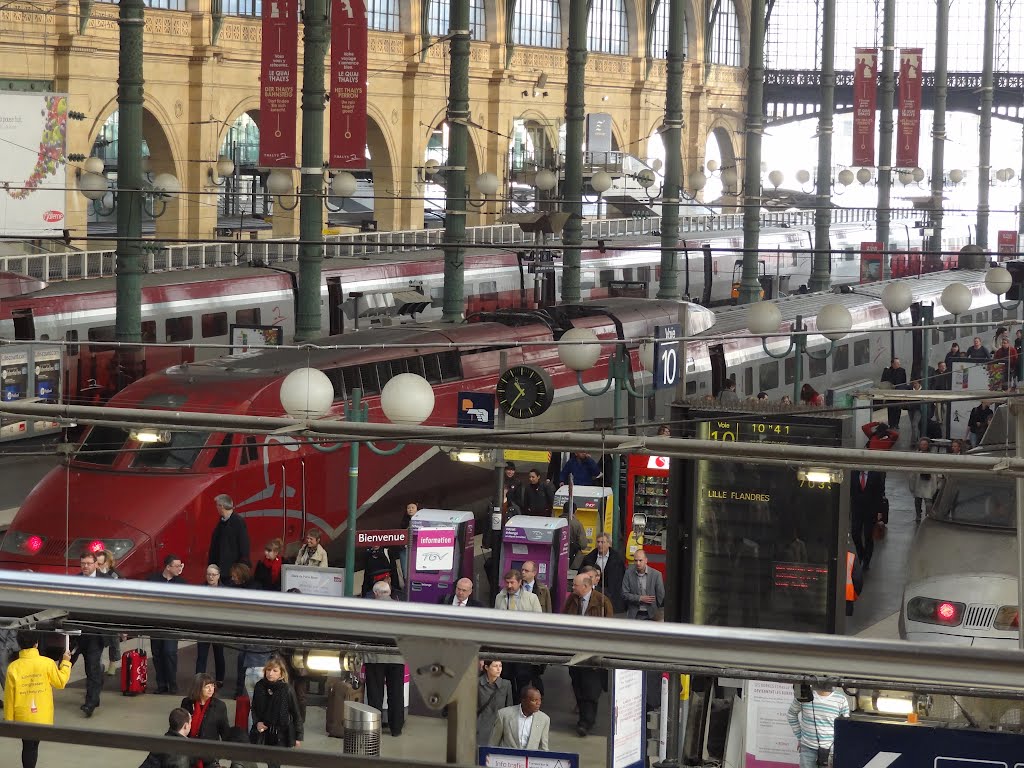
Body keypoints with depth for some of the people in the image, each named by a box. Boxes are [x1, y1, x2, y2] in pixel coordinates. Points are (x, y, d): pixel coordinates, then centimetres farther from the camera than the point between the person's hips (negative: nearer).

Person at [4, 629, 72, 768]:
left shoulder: (13, 667, -10)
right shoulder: (47, 663, -11)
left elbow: (9, 696, -5)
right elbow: (61, 682, 2)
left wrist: (9, 719, 6)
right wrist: (66, 662, 16)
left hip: (22, 717, 0)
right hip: (42, 715, 0)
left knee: (28, 746, 8)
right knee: (33, 745, 11)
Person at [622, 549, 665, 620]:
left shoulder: (656, 574, -5)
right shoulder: (629, 573, -1)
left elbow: (661, 597, -1)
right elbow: (624, 594, -1)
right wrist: (640, 598, -12)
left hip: (650, 615, -1)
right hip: (634, 615, 1)